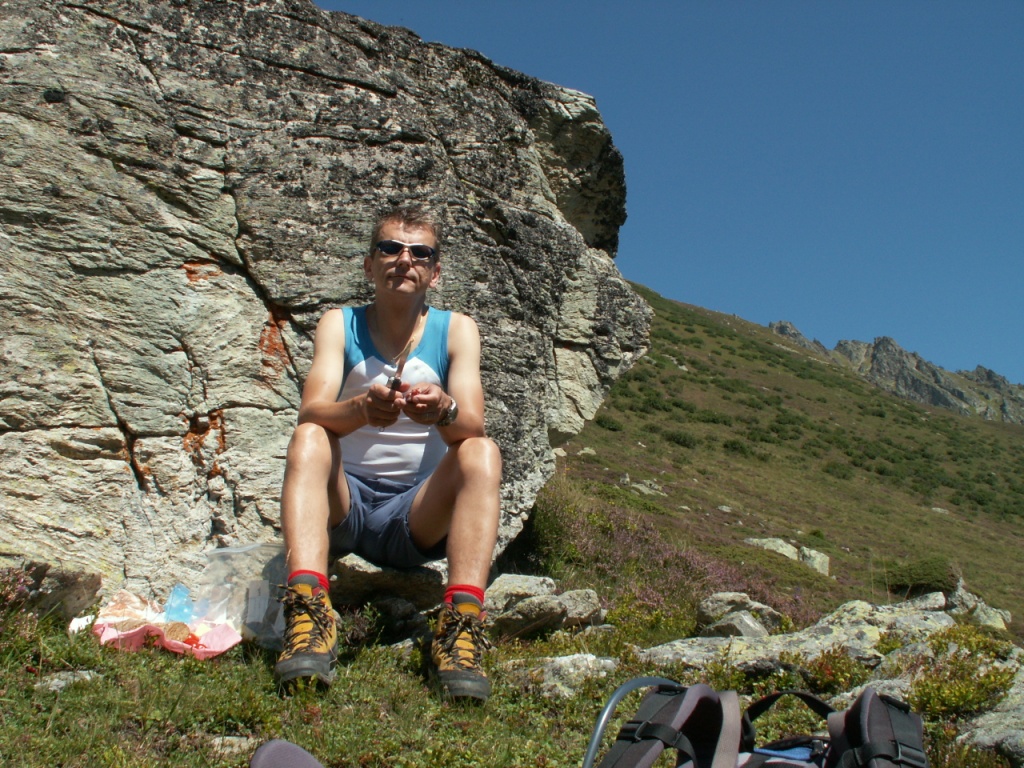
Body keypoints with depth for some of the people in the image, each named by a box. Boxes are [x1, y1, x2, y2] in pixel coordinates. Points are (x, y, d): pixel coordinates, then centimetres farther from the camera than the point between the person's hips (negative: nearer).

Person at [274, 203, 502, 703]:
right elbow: (311, 412, -17)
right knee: (307, 439, -27)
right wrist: (361, 409, -40)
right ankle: (307, 615, -40)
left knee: (482, 453, -26)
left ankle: (461, 625, -38)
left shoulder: (456, 330, 1)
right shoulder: (339, 325, 1)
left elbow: (472, 426, -15)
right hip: (344, 503, 0)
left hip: (419, 515, 0)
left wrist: (444, 411, -39)